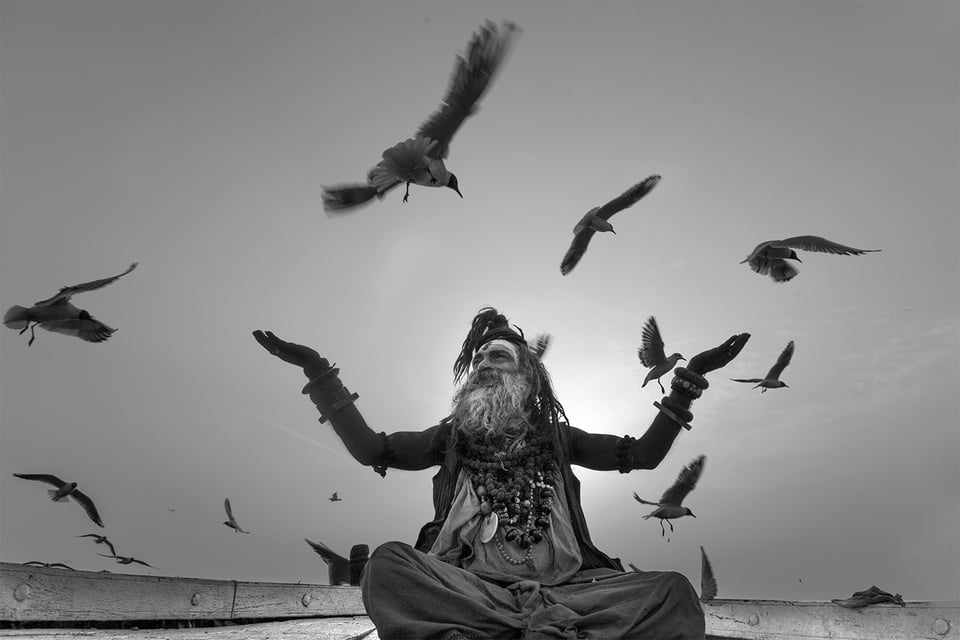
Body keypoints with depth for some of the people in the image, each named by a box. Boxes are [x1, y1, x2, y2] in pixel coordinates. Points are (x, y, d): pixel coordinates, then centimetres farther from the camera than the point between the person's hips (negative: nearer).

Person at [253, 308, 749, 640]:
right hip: (469, 586, -1)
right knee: (388, 563, -31)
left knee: (674, 591, -23)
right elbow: (369, 448, 11)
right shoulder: (453, 435, 20)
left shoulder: (557, 437, 21)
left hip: (563, 585, 1)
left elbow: (643, 453, 19)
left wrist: (687, 381, 11)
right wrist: (318, 373, 6)